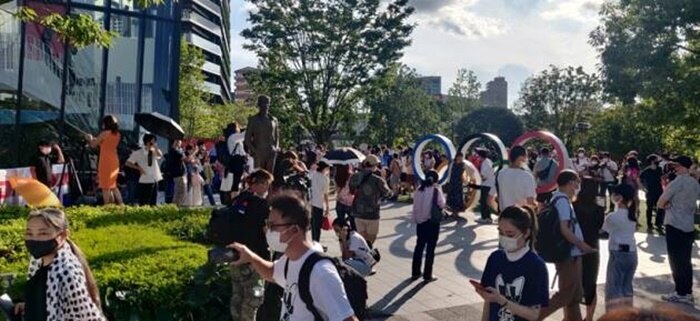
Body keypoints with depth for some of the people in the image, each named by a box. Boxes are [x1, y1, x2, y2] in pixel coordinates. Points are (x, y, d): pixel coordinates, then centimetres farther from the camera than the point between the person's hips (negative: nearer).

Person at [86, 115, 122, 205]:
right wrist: (95, 139, 25)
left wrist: (90, 139, 17)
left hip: (106, 161, -7)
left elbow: (93, 145, -2)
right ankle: (120, 205, 12)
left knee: (105, 187, -2)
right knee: (112, 186, 17)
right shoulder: (117, 134, 10)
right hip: (114, 161, 7)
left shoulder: (105, 133, -11)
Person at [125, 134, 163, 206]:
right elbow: (128, 163, -4)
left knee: (153, 203, 9)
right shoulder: (138, 153, -3)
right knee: (143, 203, -2)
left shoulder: (154, 152, 7)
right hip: (144, 181, -4)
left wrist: (155, 147, -18)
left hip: (155, 180, 4)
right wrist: (139, 168, -12)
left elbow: (160, 155, -14)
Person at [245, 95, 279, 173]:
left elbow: (277, 136, 20)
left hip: (271, 152, 3)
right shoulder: (253, 120, 7)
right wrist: (253, 149, -9)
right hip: (258, 153, -2)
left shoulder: (273, 120, 14)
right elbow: (247, 139, 6)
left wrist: (276, 147, 2)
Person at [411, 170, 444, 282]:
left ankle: (415, 272, 22)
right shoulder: (436, 190, -14)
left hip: (420, 221, 5)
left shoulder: (419, 189, 0)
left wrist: (414, 219, 10)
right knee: (430, 248, 4)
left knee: (419, 246, 15)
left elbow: (415, 205, 3)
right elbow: (442, 204, -8)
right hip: (432, 222, -5)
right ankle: (427, 275, 9)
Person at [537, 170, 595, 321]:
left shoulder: (559, 198, 13)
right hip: (569, 254, -10)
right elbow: (564, 229, -23)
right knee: (566, 294, -4)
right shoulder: (563, 200, -17)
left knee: (575, 294, 17)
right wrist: (582, 245, -16)